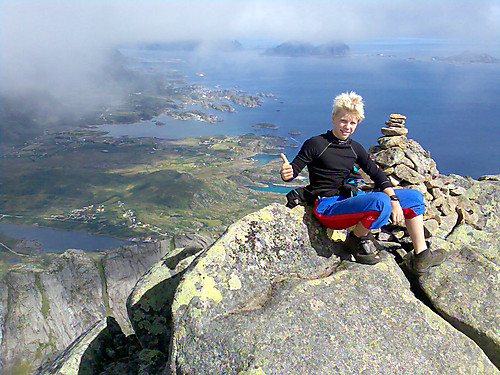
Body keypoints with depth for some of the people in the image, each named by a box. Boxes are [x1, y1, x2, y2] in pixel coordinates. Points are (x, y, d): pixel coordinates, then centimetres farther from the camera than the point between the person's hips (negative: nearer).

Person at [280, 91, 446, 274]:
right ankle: (357, 238, -5)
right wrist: (286, 174, -35)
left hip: (352, 198, 8)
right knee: (381, 201, -36)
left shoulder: (355, 148, 11)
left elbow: (377, 174, 7)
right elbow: (293, 170, -10)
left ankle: (421, 257, 13)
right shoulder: (315, 144, -8)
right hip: (328, 207, -7)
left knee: (414, 197, 5)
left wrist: (394, 200, -8)